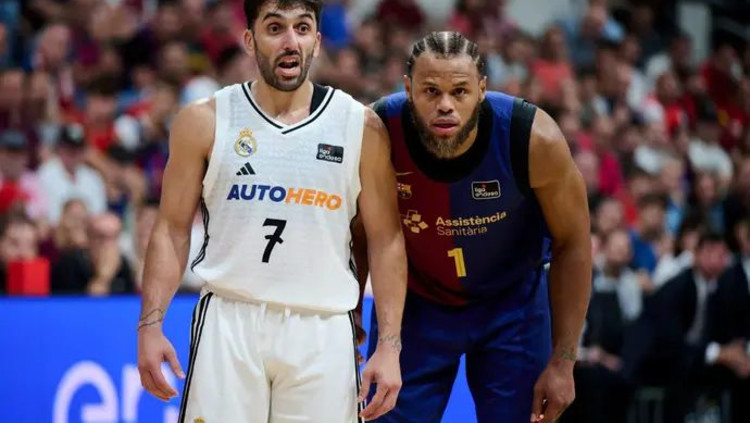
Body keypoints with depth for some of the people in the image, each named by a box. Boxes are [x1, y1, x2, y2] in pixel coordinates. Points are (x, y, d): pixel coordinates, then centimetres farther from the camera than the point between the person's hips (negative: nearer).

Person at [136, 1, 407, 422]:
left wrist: (390, 345, -2)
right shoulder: (205, 122, 3)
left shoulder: (361, 127, 2)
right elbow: (173, 229, 6)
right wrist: (151, 324, -4)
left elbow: (386, 241, 4)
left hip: (322, 331, 0)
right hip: (229, 323, 0)